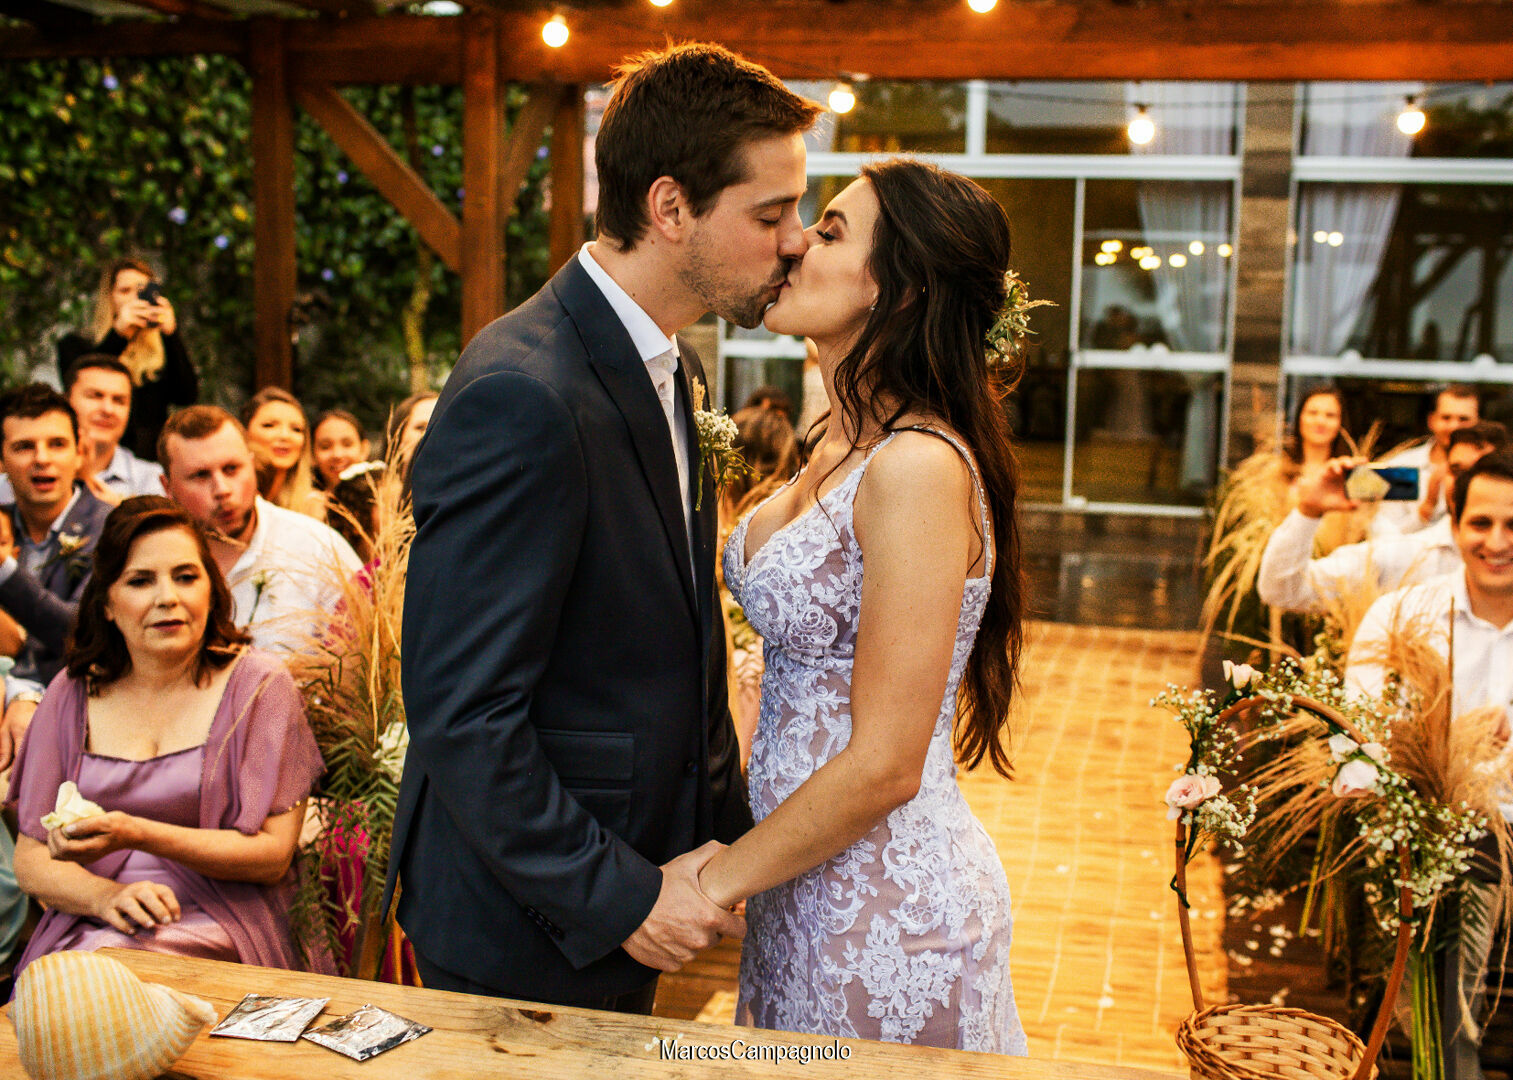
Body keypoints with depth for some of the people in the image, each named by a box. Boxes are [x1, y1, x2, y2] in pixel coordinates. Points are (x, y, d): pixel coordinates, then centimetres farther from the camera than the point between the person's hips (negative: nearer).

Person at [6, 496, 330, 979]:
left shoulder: (257, 685, -2)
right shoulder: (71, 694, 9)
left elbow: (272, 854, -7)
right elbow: (31, 858, 8)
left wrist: (137, 835, -20)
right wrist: (107, 896, -14)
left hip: (217, 929, -3)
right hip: (87, 924, 4)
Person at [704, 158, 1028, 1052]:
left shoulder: (919, 469, -23)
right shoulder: (843, 448, 5)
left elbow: (884, 767, -23)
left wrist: (719, 880, -13)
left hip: (890, 908, -8)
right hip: (806, 876, 9)